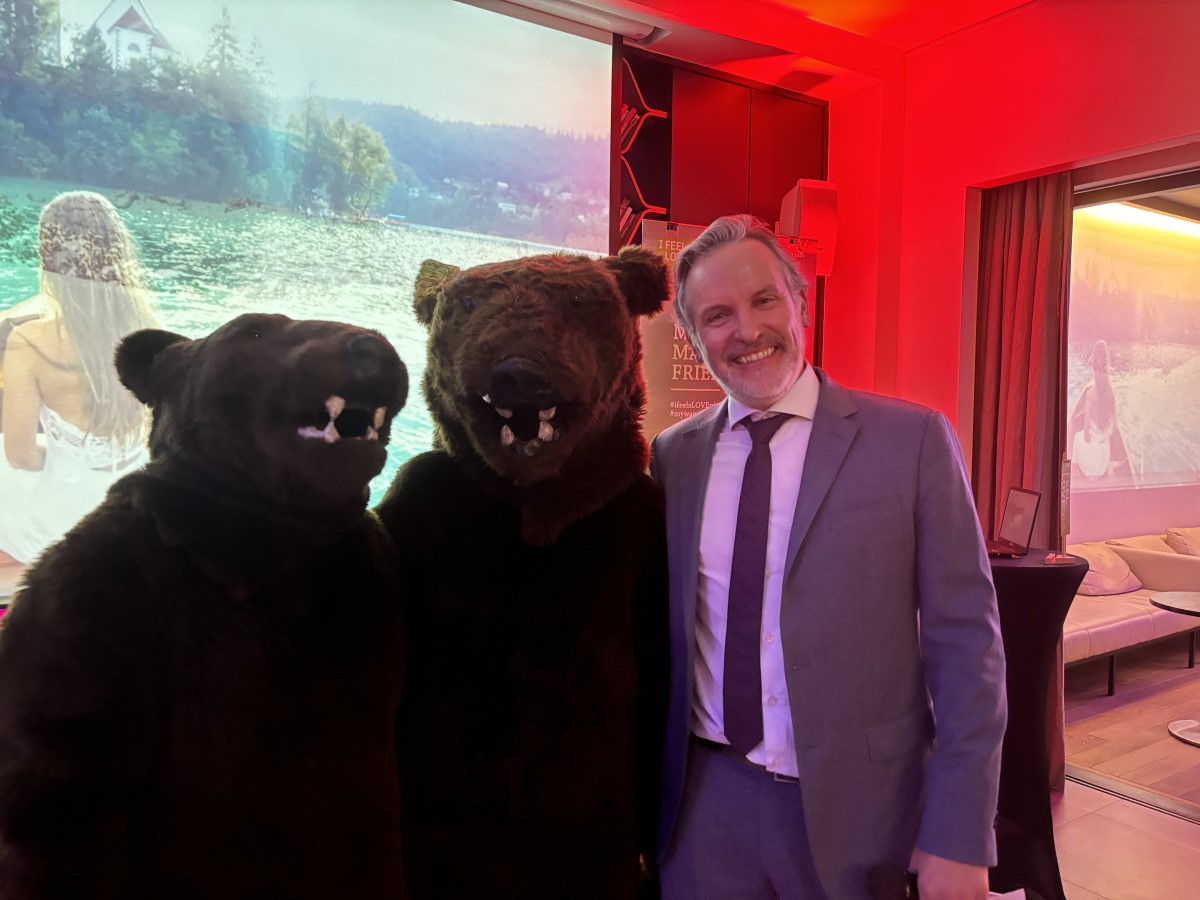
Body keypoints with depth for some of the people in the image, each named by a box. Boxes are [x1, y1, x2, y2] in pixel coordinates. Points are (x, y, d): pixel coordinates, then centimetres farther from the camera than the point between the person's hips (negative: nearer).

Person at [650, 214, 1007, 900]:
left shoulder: (914, 440, -9)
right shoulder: (672, 456, 0)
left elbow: (966, 643, -7)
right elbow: (661, 630, 7)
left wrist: (959, 838, -8)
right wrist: (644, 795, 8)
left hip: (857, 808, -2)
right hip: (705, 803, 2)